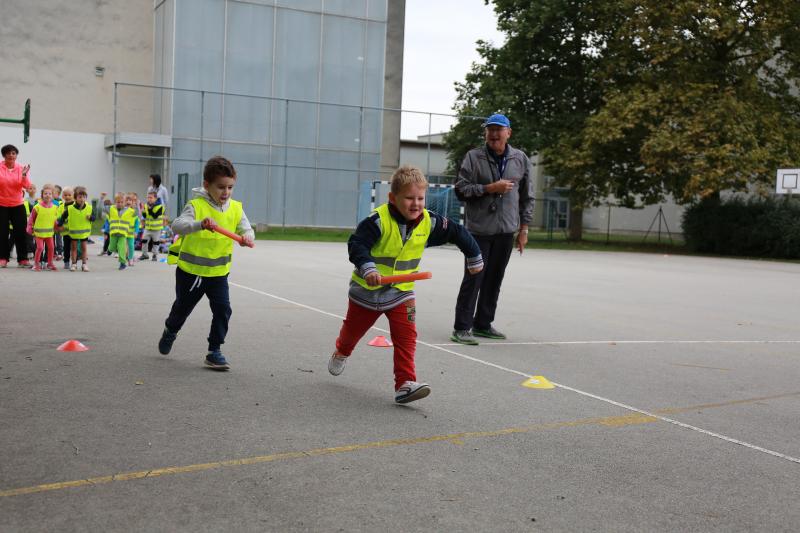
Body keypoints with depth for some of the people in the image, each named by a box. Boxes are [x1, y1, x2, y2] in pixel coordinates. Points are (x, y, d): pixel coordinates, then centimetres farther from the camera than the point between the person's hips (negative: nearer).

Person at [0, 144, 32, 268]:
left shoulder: (21, 168, 0)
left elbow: (27, 186, -8)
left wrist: (24, 175, -25)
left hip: (18, 205, 1)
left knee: (20, 232, 2)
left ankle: (22, 259, 8)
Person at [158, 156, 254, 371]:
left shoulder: (236, 209, -5)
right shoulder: (196, 206, -20)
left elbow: (247, 229, -7)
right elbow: (177, 225, -34)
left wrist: (247, 237, -33)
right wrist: (200, 224, -54)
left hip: (218, 271, 3)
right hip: (190, 270, -3)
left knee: (223, 309, -9)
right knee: (182, 307, 17)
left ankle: (214, 351, 5)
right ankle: (170, 331, 49)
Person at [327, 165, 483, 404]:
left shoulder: (429, 222, -11)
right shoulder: (378, 220, -26)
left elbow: (457, 232, 3)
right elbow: (356, 244, -31)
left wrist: (474, 257, 12)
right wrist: (368, 268, -47)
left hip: (401, 291, 2)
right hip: (367, 289, -2)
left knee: (406, 337, -15)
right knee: (353, 329, 21)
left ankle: (405, 384, -13)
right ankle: (341, 353, 54)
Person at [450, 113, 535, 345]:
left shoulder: (521, 159, 7)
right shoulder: (473, 157, -1)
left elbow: (527, 196, 11)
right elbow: (461, 189, -6)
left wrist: (523, 228, 8)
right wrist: (490, 188, -16)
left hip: (506, 230, 4)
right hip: (479, 229, -4)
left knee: (494, 279, 9)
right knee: (474, 278, -5)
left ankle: (483, 324, 21)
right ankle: (461, 328, 0)